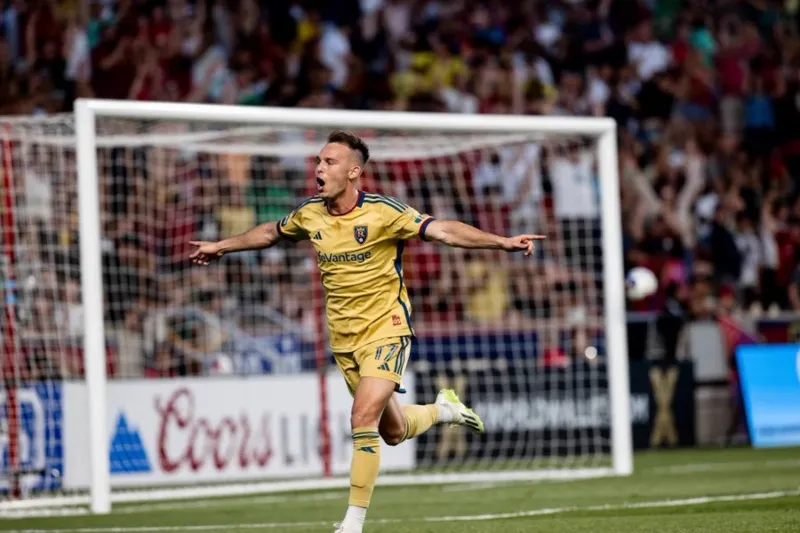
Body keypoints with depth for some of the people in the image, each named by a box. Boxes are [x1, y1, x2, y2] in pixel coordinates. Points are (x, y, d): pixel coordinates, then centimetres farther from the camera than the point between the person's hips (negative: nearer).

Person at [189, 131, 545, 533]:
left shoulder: (383, 212, -15)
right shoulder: (310, 214, 1)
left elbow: (442, 230, -21)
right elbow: (270, 233, 22)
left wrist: (502, 241, -32)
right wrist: (221, 247, 31)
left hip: (385, 330, -6)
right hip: (344, 341, 6)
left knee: (364, 419, -20)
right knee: (393, 431, 11)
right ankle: (442, 409, 44)